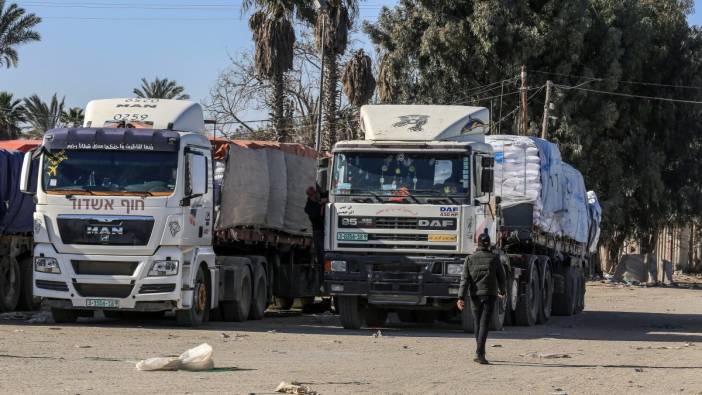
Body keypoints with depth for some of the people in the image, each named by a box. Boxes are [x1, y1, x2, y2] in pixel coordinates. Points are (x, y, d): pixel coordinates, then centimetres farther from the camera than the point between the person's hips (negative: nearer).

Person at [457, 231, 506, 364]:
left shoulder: (470, 259, -1)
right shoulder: (494, 258, -3)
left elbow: (465, 279, -7)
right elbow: (501, 277, 6)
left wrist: (461, 297, -11)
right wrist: (502, 291, 25)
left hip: (475, 296, 2)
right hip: (489, 295, -2)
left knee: (477, 324, 16)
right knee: (484, 325, -7)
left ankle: (481, 352, 26)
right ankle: (479, 353, -21)